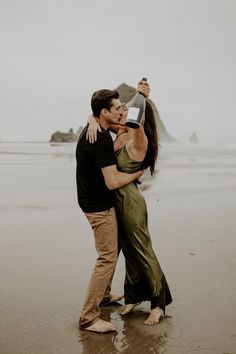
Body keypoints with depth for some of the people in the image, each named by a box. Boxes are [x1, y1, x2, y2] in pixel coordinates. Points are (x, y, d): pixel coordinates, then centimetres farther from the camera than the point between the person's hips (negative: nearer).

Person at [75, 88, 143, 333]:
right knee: (107, 257, -7)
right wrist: (137, 173, -10)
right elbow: (112, 182, -27)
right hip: (99, 206, -11)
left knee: (112, 249, 23)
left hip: (93, 201, 11)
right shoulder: (101, 139, -24)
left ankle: (103, 294, 38)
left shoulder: (91, 130, 9)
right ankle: (88, 318, 0)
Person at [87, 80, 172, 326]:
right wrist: (94, 122, -11)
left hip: (129, 201, -8)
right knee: (128, 250, 18)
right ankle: (134, 296, 34)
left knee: (142, 252, 4)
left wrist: (141, 97, -50)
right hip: (117, 200, 8)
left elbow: (137, 123, -41)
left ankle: (159, 303, 21)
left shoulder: (139, 141, -18)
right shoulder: (120, 133, 5)